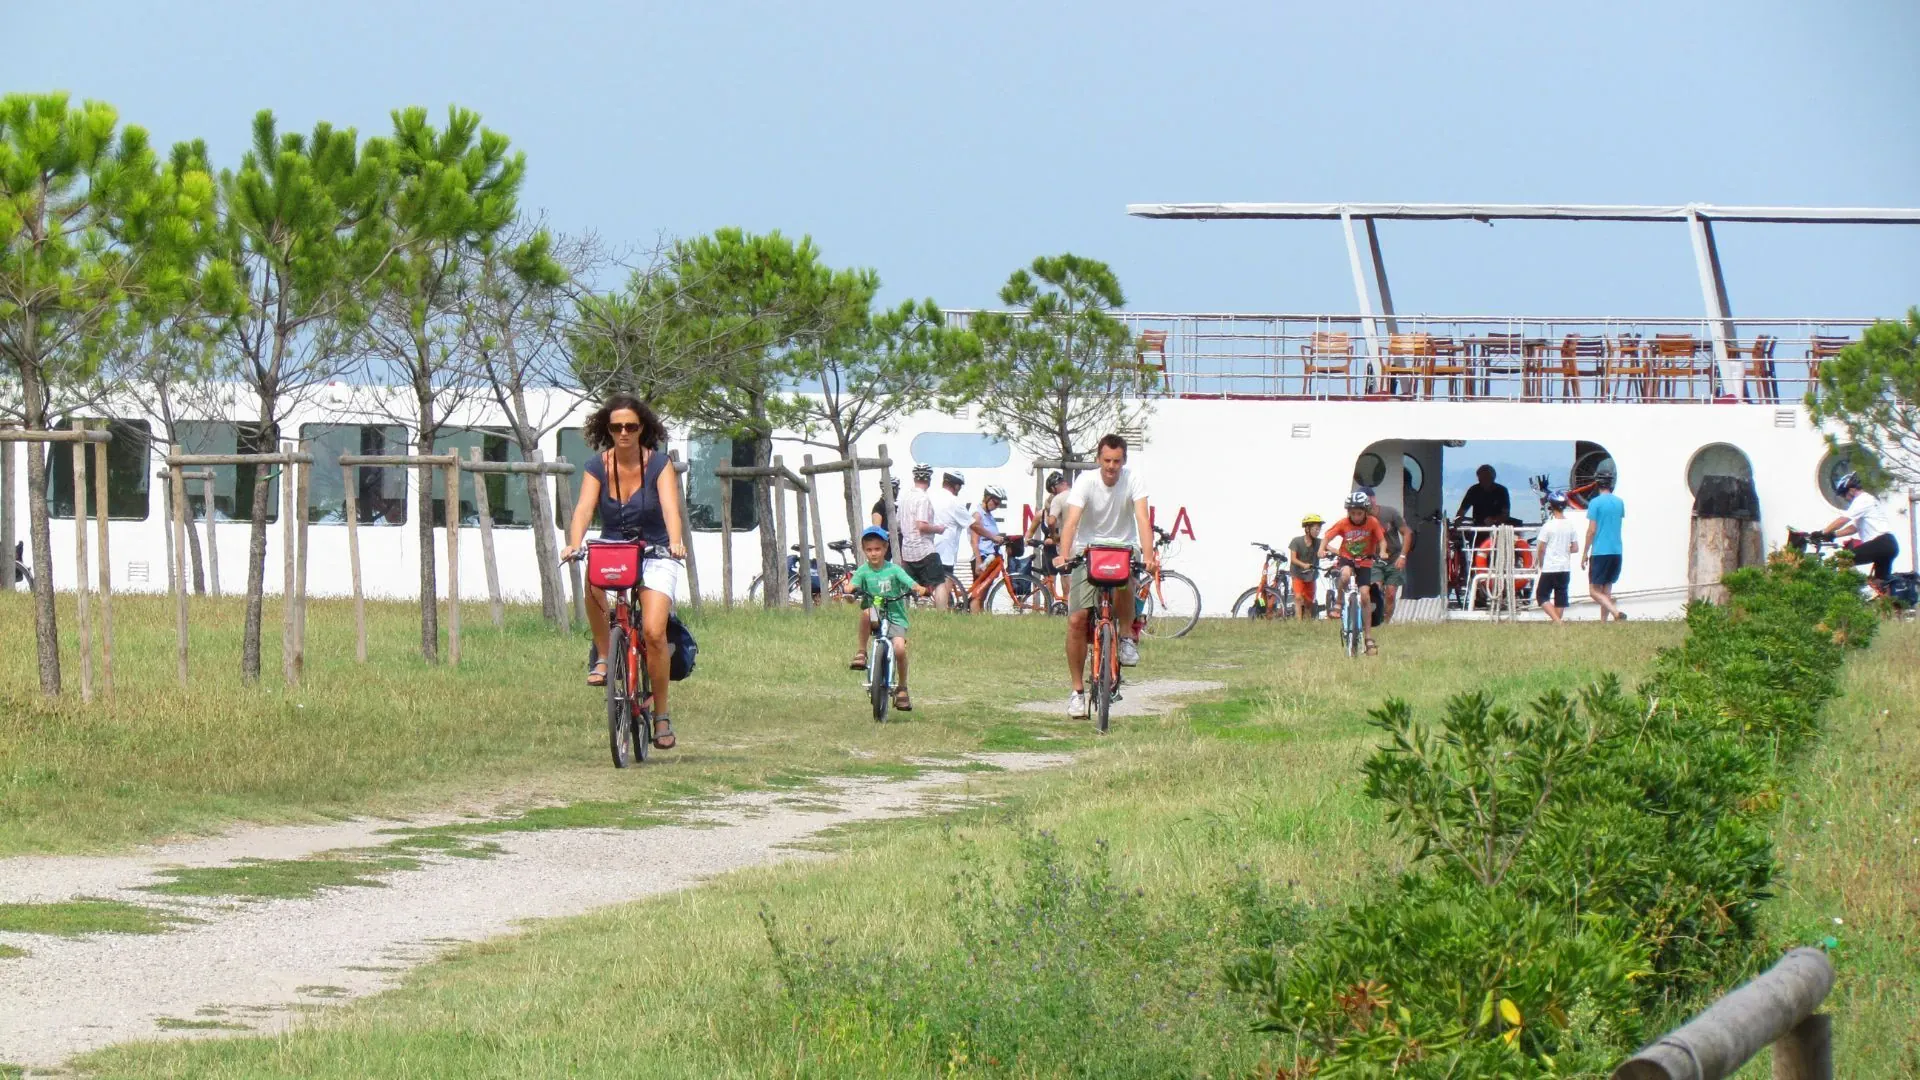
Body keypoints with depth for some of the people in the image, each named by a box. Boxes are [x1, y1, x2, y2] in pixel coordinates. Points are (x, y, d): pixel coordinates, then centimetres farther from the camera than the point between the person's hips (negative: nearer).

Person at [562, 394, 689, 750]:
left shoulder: (659, 464, -8)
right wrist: (574, 544, -36)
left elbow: (670, 507, -23)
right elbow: (584, 508, -17)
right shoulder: (597, 467, -2)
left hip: (655, 556, -2)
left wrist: (675, 541, -42)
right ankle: (603, 657, -14)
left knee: (653, 632, -20)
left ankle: (661, 715, -5)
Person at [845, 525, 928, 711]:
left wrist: (920, 589, -33)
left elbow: (912, 584, -12)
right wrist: (849, 588, -38)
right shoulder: (863, 571, 2)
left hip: (895, 618, -1)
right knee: (866, 611, -35)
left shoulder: (893, 570, -1)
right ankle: (861, 653, -19)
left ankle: (902, 689, -2)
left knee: (899, 649, -24)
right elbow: (853, 585, -14)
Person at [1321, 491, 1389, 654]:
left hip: (1365, 561, 0)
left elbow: (1382, 540, -7)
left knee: (1365, 595, -10)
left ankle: (1369, 637, -3)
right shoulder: (1343, 524, -12)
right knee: (1345, 575, -37)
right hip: (1346, 558, 0)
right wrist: (1322, 549, -32)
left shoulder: (1372, 523, -11)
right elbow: (1328, 537, -11)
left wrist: (1382, 552, -28)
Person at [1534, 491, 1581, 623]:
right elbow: (1575, 548, 5)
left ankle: (1557, 621, -15)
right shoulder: (1571, 526, 1)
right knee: (1560, 597, 12)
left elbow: (1541, 548, -9)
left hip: (1549, 568, -5)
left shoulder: (1548, 525, -13)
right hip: (1565, 567, 5)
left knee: (1543, 596, 1)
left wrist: (1541, 563, 7)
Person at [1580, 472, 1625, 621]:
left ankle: (1615, 611, -26)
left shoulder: (1595, 503, -9)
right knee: (1606, 590, 13)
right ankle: (1603, 622, 11)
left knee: (1594, 591, -4)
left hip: (1599, 552, -6)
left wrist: (1585, 554, -5)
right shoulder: (1619, 502, 8)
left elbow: (1591, 530, -11)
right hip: (1616, 552, 6)